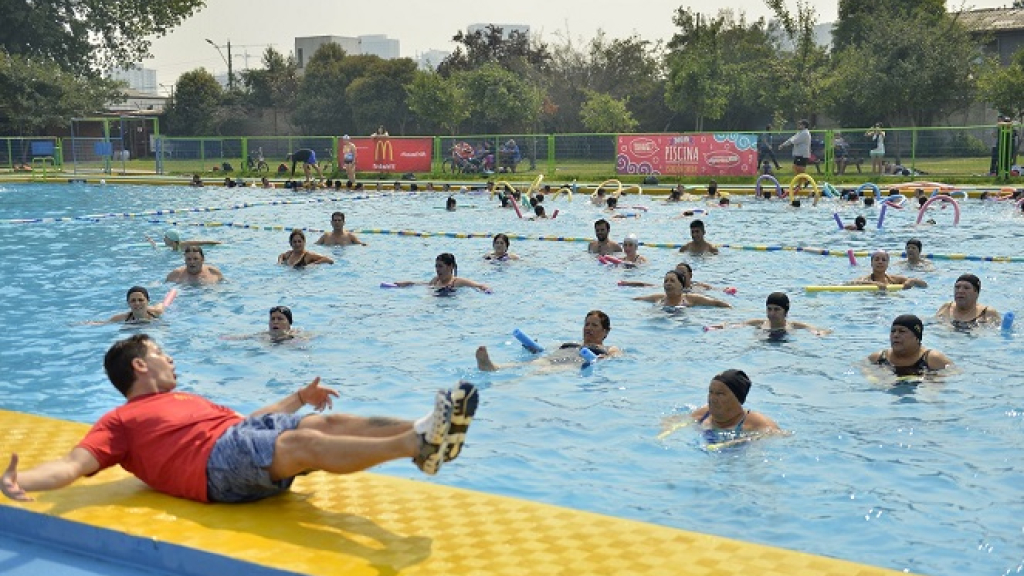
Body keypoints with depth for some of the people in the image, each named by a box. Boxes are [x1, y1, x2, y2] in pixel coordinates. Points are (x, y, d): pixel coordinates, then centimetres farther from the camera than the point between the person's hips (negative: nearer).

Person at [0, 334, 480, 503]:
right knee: (308, 443, -31)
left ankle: (424, 433, -39)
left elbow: (251, 419, 41)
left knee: (329, 421, -19)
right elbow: (74, 464, 1)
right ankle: (418, 443, -48)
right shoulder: (120, 421, 15)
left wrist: (297, 398, 35)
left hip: (246, 433, 8)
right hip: (218, 459, -8)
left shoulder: (189, 399, 37)